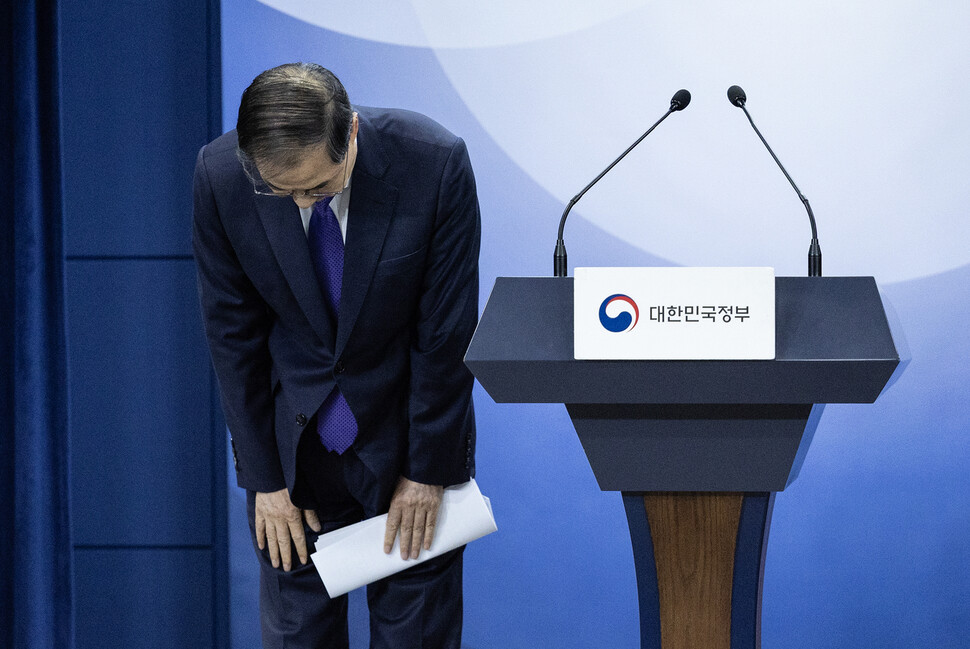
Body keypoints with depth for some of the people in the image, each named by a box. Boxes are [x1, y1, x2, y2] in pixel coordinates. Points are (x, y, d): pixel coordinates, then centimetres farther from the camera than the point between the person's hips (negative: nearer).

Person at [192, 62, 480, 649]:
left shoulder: (434, 162, -23)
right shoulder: (220, 176, -18)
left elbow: (448, 331, -14)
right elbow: (232, 335, -8)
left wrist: (428, 470, -8)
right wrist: (263, 477, -6)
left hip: (403, 429, -1)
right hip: (293, 437, 1)